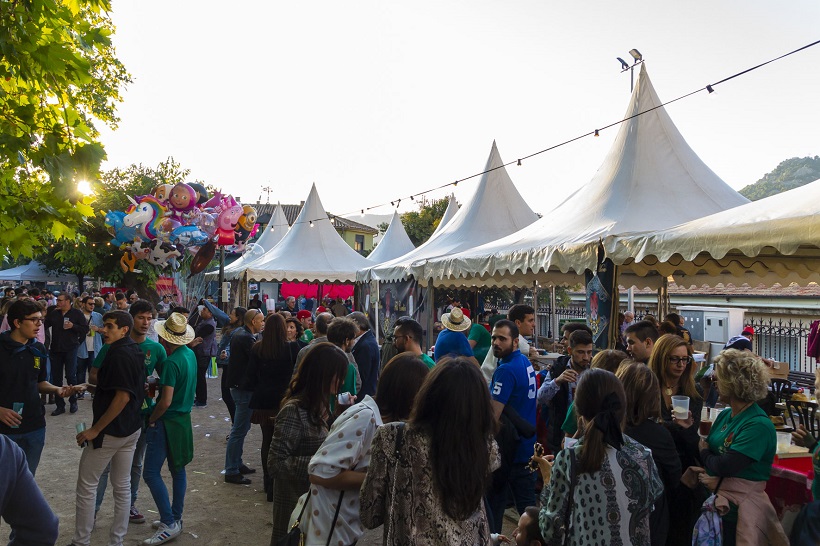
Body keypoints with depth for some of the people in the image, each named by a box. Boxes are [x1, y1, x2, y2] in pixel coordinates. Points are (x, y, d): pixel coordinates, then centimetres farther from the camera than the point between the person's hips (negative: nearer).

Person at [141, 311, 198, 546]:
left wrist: (151, 420, -8)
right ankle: (175, 518, 25)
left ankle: (169, 524, -1)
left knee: (151, 473, -3)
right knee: (178, 469, 15)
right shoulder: (190, 354, 3)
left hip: (167, 421, -9)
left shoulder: (171, 362, -23)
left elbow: (166, 402, -23)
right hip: (184, 418, 9)